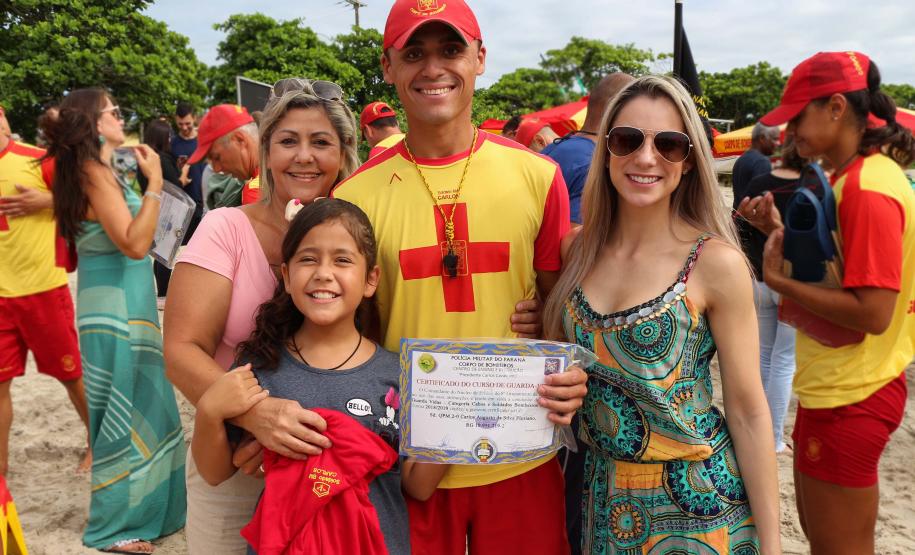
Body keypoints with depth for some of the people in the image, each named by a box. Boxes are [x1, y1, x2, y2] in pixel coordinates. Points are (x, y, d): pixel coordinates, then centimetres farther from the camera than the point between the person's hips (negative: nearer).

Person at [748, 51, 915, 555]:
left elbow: (872, 312, -25)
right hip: (834, 388, 10)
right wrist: (783, 234, 3)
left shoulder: (867, 187, -21)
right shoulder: (854, 175, 10)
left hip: (848, 400, -10)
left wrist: (777, 279, -20)